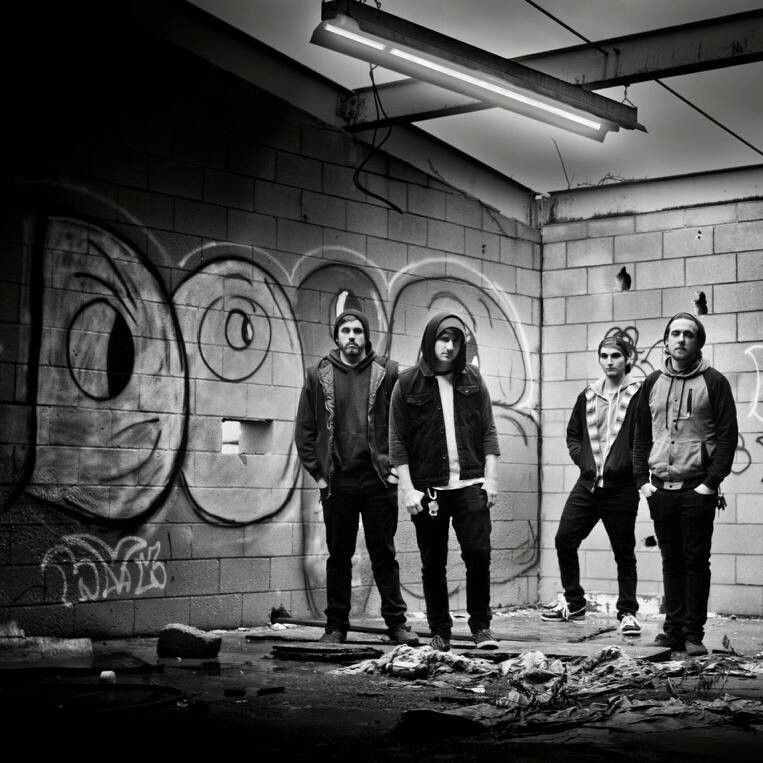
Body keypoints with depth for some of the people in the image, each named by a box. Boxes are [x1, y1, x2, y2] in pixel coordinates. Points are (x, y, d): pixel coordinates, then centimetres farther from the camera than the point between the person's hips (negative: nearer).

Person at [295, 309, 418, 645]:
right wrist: (318, 473, 0)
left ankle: (396, 621, 9)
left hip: (379, 480, -1)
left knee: (384, 554, 4)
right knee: (339, 556, 8)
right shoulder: (318, 376, 6)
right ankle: (336, 626, 14)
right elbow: (304, 431, 7)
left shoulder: (388, 372, 2)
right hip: (337, 481, 1)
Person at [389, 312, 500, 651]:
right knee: (433, 564, 5)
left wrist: (490, 477, 1)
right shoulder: (408, 383, 1)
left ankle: (481, 626, 7)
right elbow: (397, 440, -1)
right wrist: (407, 488, -7)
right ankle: (439, 633, 15)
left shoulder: (472, 381, 8)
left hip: (470, 484, 1)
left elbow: (488, 432, 9)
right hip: (427, 488, -1)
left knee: (478, 553, -8)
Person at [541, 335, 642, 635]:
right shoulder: (588, 395, 11)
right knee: (564, 540, 6)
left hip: (621, 489, -5)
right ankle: (573, 603, 22)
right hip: (587, 484, 5)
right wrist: (583, 459, 5)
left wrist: (625, 465, -15)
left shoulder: (638, 395, -6)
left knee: (624, 552, 4)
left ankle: (627, 613, 16)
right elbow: (573, 434, 19)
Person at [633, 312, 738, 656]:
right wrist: (642, 480, 4)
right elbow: (641, 436, 15)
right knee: (671, 562, 8)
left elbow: (727, 435, -4)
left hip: (697, 489, -4)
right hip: (660, 489, 4)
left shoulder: (713, 382, 0)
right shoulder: (652, 383, 12)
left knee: (696, 561, -1)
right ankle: (674, 629, 13)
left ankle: (694, 634, 3)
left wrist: (712, 482, -12)